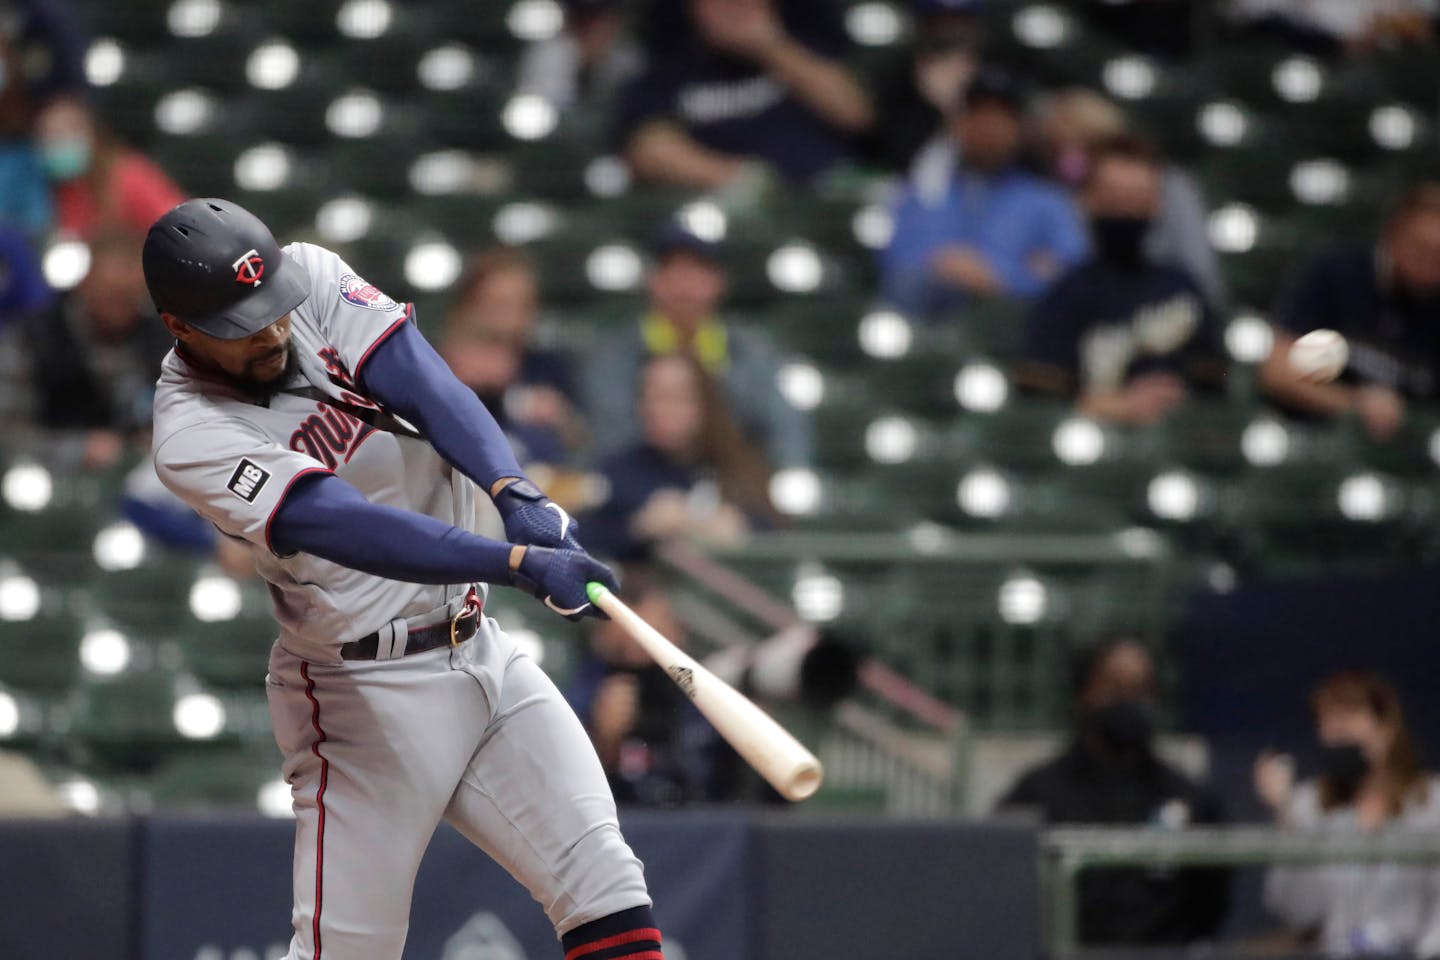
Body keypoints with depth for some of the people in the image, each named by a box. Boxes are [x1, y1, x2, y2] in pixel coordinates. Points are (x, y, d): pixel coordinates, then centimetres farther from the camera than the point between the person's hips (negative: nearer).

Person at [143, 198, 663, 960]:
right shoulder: (192, 438, -20)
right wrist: (522, 563, -40)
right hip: (367, 691, -6)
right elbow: (351, 532, -31)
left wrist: (515, 494, -31)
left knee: (608, 896, -3)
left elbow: (424, 383, -13)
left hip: (483, 654, 6)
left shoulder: (311, 277, -2)